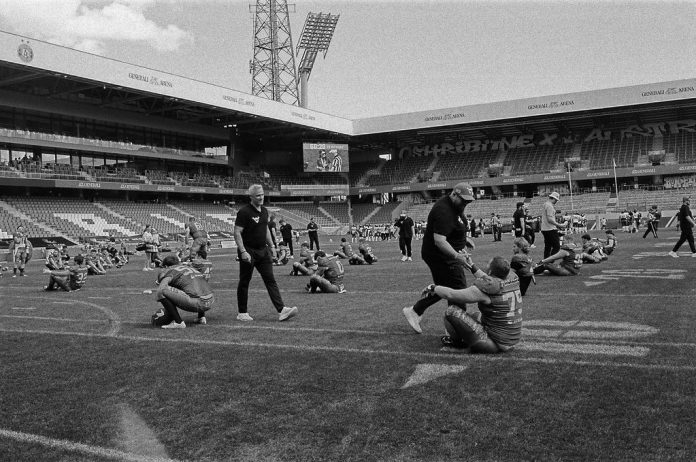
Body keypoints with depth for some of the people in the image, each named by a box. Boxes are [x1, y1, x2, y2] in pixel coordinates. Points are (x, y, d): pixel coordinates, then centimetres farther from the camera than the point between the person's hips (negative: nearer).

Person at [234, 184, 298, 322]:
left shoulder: (264, 211, 11)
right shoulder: (244, 212, -12)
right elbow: (237, 233, -15)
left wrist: (271, 247, 18)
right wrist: (243, 252, -22)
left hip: (263, 251, 6)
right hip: (248, 252, -6)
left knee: (271, 280, -2)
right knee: (244, 282, 5)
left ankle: (281, 310, -7)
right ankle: (242, 313, 16)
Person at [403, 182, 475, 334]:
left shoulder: (456, 205, 7)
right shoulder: (444, 211, -26)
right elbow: (439, 240, -33)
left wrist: (464, 238, 19)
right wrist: (456, 256, -40)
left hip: (447, 255, 11)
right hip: (441, 257, -11)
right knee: (458, 291, -6)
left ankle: (414, 311, 23)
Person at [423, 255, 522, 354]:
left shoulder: (485, 289, -22)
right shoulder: (512, 279, -2)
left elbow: (451, 294, -16)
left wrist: (434, 287, 1)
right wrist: (472, 267, 26)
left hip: (494, 344, -8)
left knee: (451, 311, -10)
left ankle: (456, 341, 14)